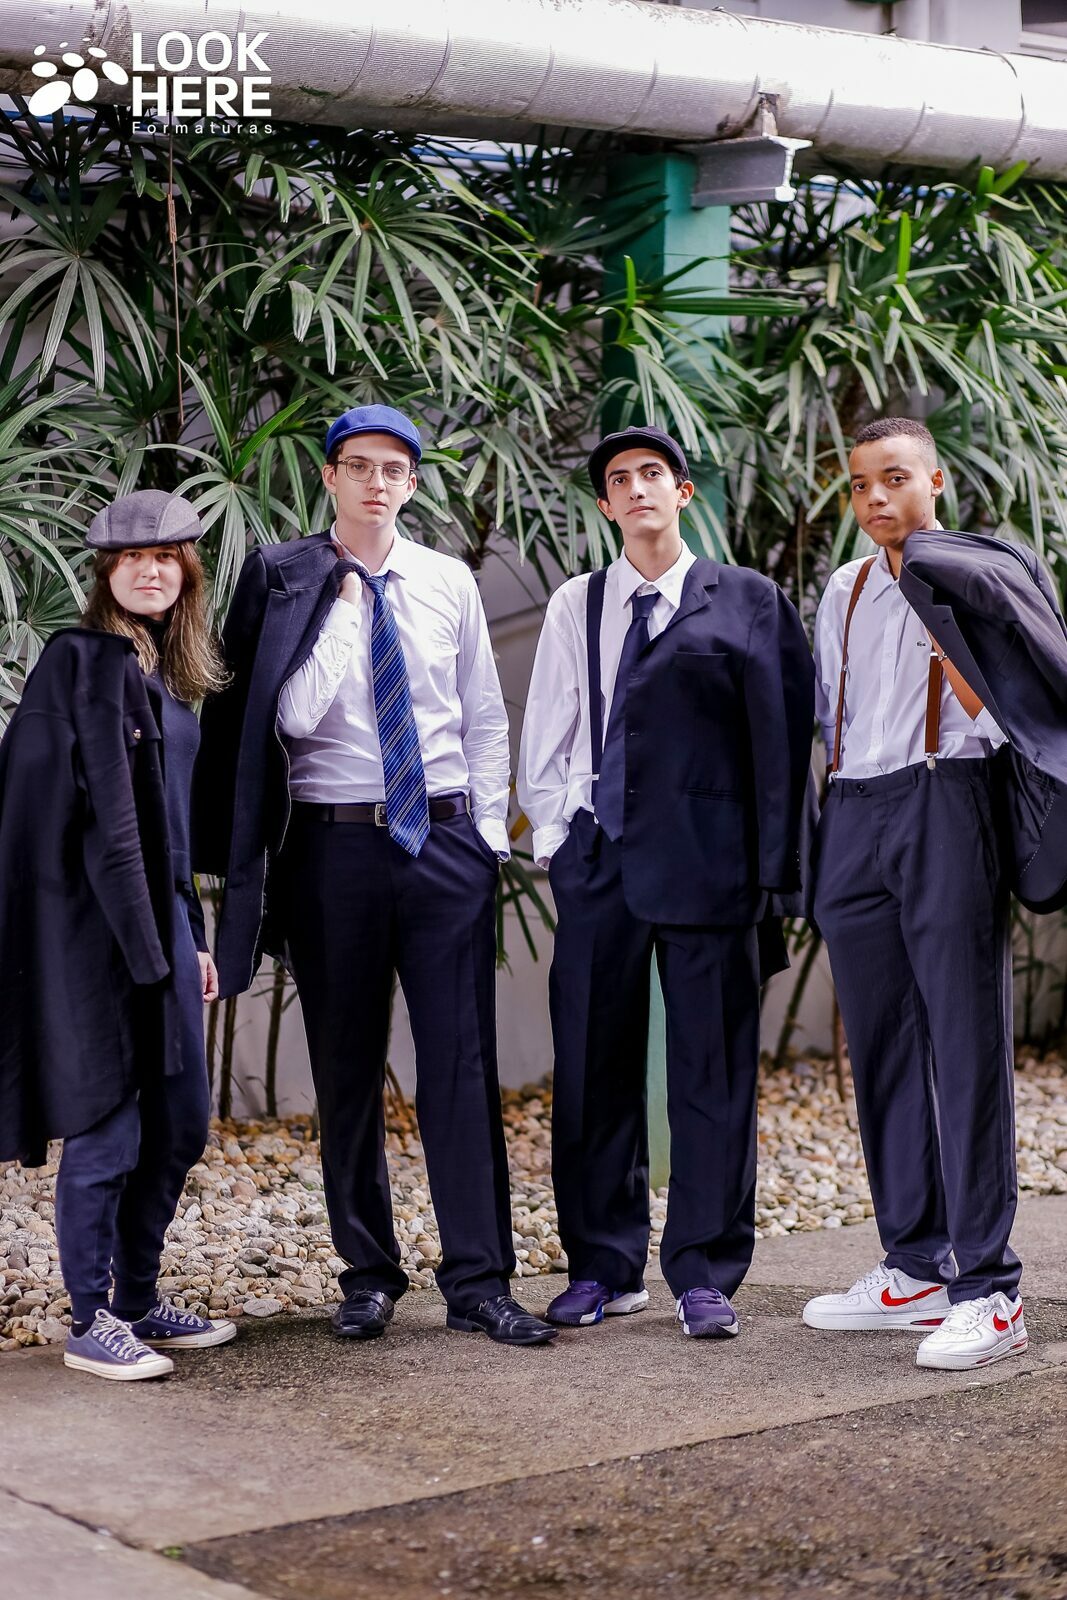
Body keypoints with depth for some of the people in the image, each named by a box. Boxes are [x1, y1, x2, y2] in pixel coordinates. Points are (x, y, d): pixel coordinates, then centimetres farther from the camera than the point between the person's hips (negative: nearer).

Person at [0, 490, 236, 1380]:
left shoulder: (166, 679, 15)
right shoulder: (82, 660, -10)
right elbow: (100, 818, -16)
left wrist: (191, 936, 16)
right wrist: (143, 941, -19)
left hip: (161, 916, 9)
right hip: (94, 924, -9)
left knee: (180, 1124, 12)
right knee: (107, 1130, -3)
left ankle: (139, 1302, 24)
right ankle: (92, 1322, 9)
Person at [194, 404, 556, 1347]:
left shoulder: (450, 583, 8)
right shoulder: (287, 584, -1)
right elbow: (295, 714, -12)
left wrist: (487, 832, 9)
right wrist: (344, 604, -13)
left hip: (446, 839, 1)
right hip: (335, 843, -1)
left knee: (463, 1062, -1)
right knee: (347, 1067, 7)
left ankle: (478, 1282, 6)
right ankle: (370, 1274, 20)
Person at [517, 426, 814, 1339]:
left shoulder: (748, 602, 4)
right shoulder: (576, 606, 13)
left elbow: (785, 728, 1)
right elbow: (547, 734, 15)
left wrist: (771, 854, -4)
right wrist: (554, 837, 7)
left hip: (705, 855, -3)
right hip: (600, 855, 3)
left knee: (713, 1067, 0)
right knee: (594, 1066, 5)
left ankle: (705, 1274, 10)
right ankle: (604, 1268, 17)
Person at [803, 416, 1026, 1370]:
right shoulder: (845, 590, 19)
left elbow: (989, 708, -9)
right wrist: (825, 828, 15)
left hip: (945, 803, -6)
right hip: (853, 817, 6)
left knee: (966, 1041, -8)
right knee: (881, 1045, 8)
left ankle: (986, 1289, -7)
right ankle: (914, 1268, 16)